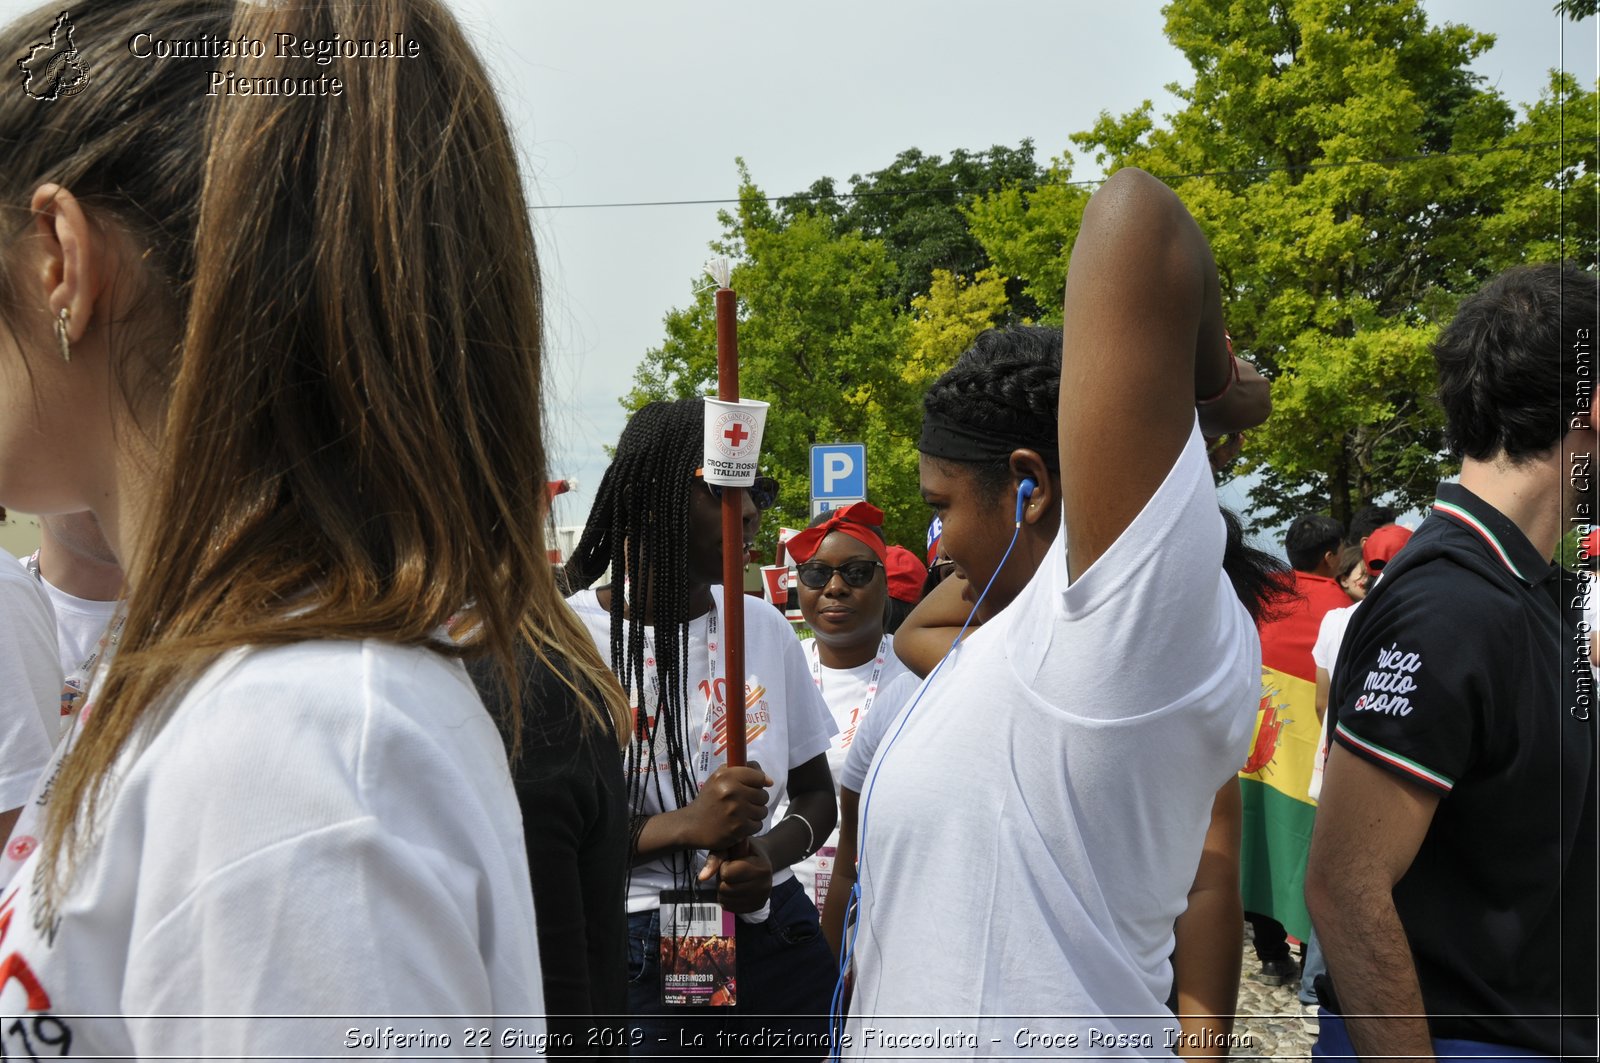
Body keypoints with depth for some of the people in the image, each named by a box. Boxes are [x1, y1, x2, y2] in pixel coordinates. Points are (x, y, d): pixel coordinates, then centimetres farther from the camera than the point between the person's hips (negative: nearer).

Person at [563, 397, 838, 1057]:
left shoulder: (764, 626, 3)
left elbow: (816, 794, 10)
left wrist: (767, 856, -11)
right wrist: (682, 826, -24)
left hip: (773, 936, 5)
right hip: (637, 960, -4)